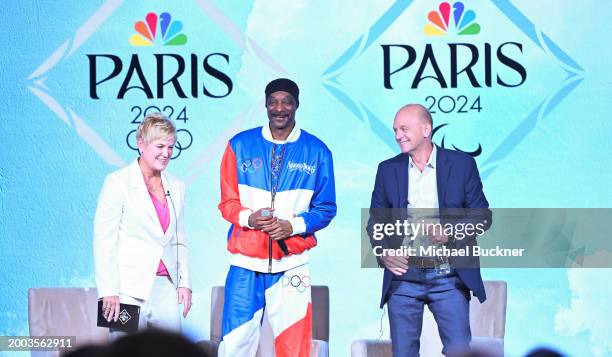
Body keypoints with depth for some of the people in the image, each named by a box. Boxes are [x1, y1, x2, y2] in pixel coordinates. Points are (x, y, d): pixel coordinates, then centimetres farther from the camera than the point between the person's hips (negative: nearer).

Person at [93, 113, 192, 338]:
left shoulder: (176, 187, 14)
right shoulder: (118, 182, -3)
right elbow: (103, 241, -7)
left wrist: (184, 283, 9)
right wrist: (108, 291, -12)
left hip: (165, 286, 5)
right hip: (129, 289, -5)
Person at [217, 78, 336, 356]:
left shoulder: (317, 151, 5)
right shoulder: (240, 145, 6)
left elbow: (326, 208, 6)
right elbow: (227, 202, 8)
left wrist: (293, 226, -11)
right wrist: (248, 218, -13)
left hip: (292, 264, 0)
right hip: (246, 262, 0)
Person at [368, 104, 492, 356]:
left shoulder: (462, 164, 1)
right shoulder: (388, 170, 9)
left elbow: (482, 216, 3)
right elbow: (376, 221, 13)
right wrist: (384, 252, -6)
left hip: (449, 276, -2)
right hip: (403, 275, 2)